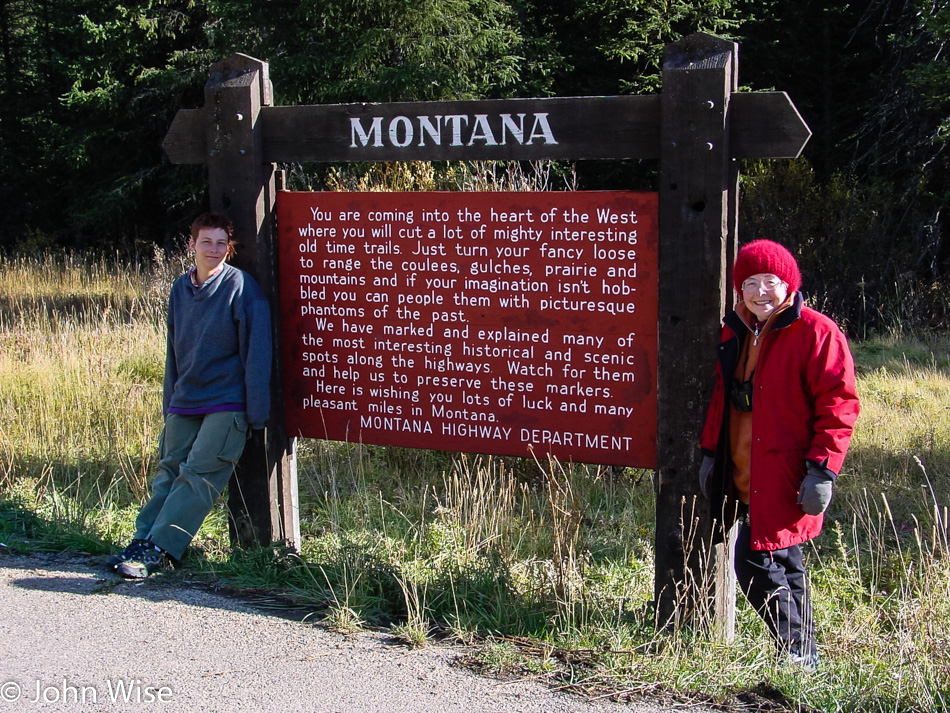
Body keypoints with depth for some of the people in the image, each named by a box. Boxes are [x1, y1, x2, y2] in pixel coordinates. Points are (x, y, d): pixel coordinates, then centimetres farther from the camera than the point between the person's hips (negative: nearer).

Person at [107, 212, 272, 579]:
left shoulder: (240, 286, -8)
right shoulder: (181, 288, 11)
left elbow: (257, 349, -9)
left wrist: (256, 411, -13)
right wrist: (169, 403, 16)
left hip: (226, 404, -6)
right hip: (184, 403, 6)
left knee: (198, 475, -11)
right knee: (168, 472, 4)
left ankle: (158, 548, -13)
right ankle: (141, 540, 5)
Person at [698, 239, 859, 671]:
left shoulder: (816, 334, -10)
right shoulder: (734, 333, 12)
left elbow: (839, 404, -14)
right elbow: (721, 396, 21)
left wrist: (822, 469, -19)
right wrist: (710, 452, 15)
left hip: (785, 479, -8)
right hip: (743, 479, 8)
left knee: (755, 563, -13)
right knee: (782, 562, 16)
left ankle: (797, 653, 2)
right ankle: (802, 655, 29)